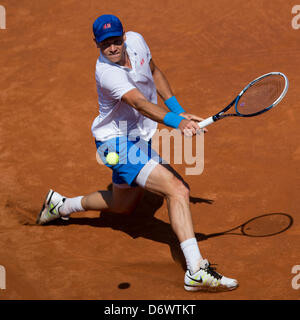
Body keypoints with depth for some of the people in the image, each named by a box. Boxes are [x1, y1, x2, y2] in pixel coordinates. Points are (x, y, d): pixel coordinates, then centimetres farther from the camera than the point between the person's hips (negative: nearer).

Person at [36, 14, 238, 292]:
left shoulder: (135, 40, -5)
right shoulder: (107, 72, -29)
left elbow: (155, 72, 15)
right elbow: (141, 104, -43)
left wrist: (178, 109, 10)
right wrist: (176, 122, -58)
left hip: (139, 139, 9)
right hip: (117, 142, -9)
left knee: (125, 205, 28)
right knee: (177, 190, -25)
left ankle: (62, 205, 47)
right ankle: (197, 270, -30)